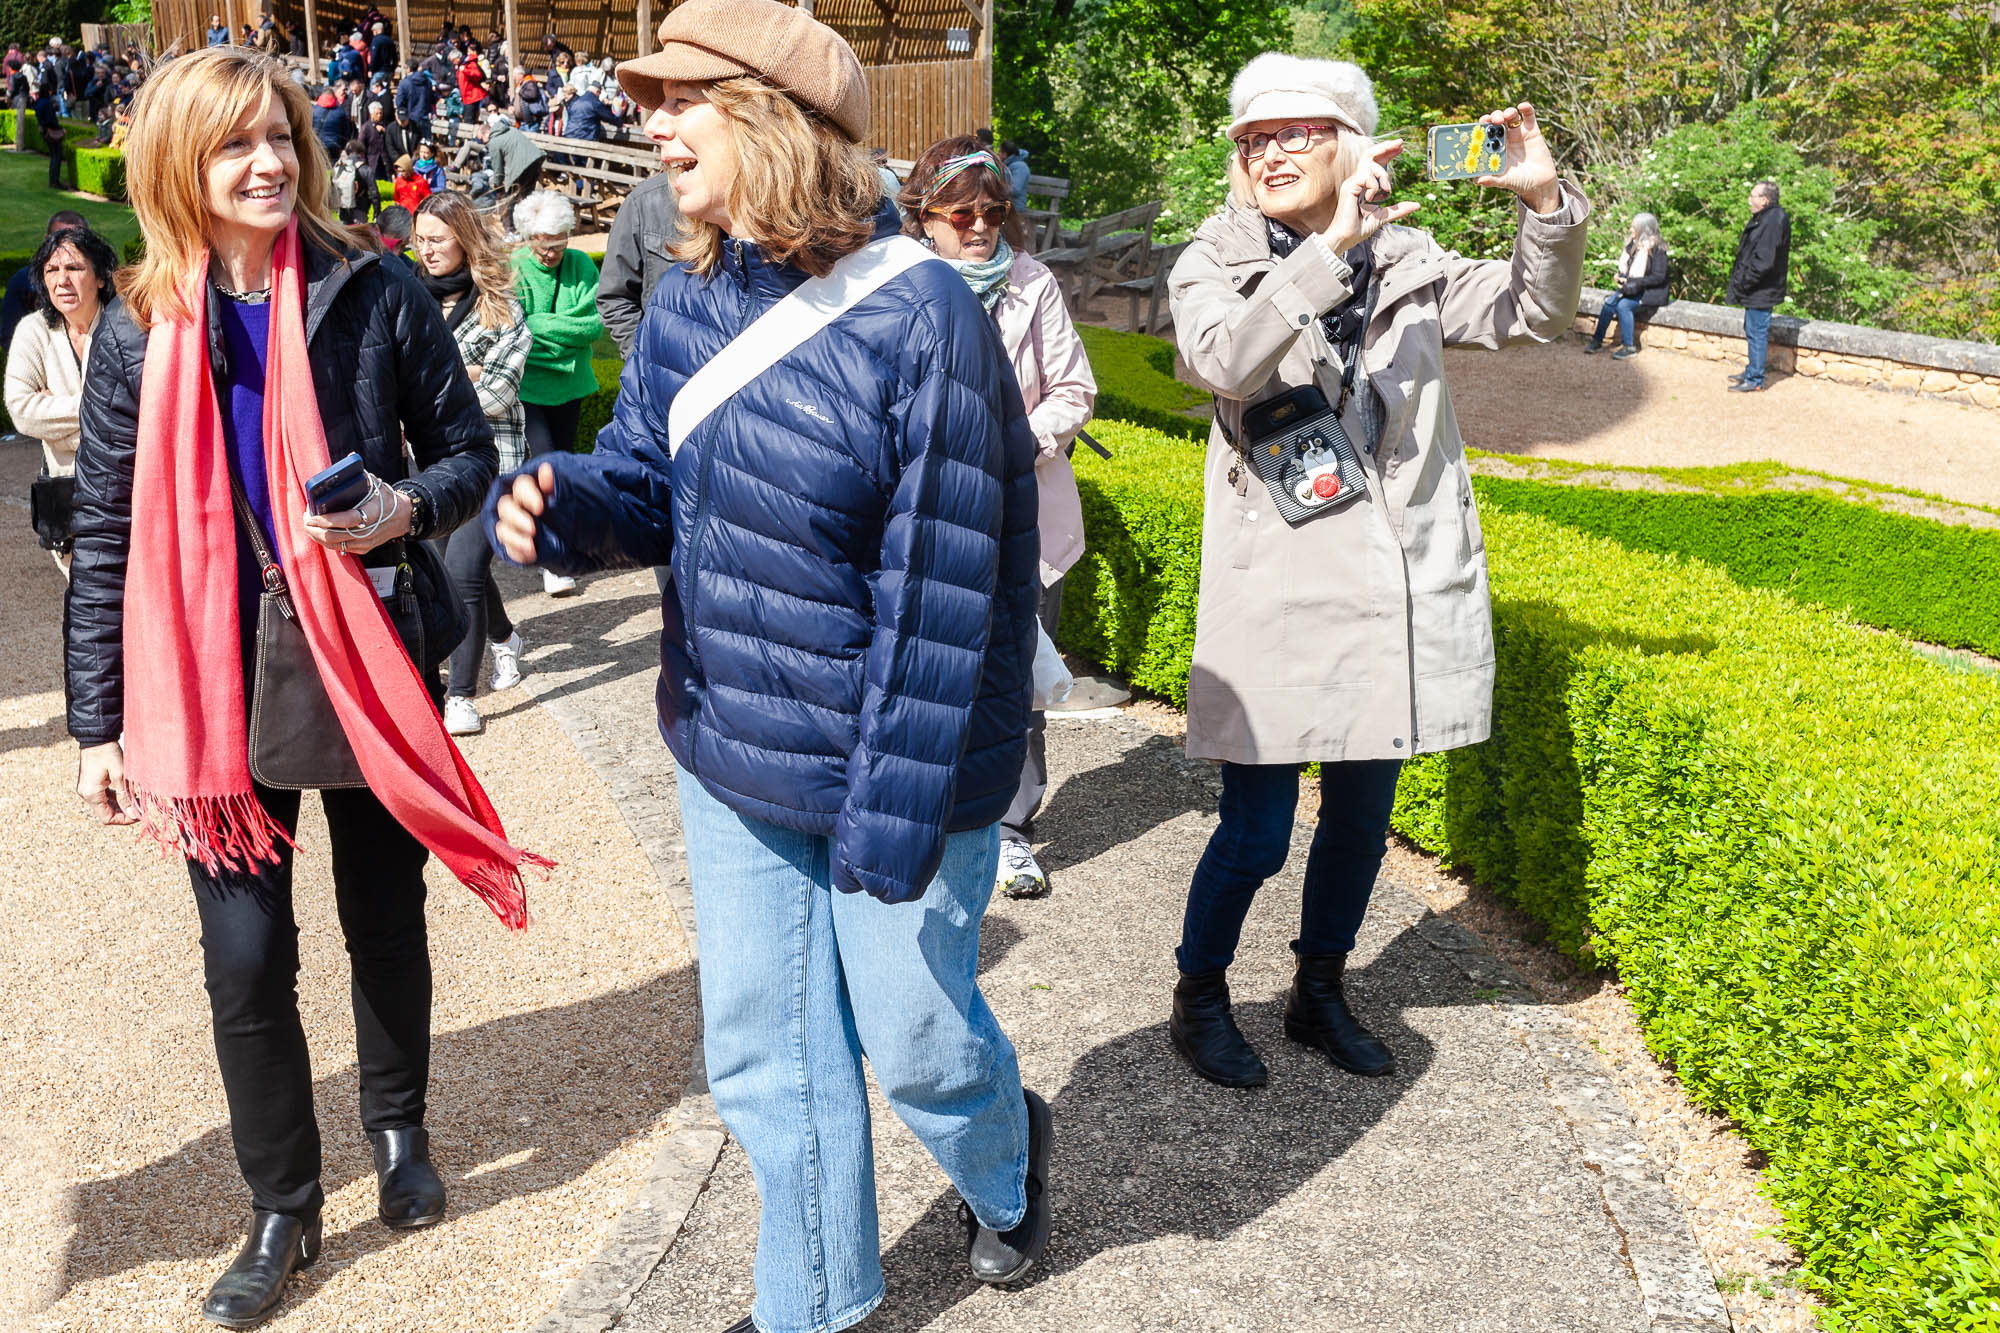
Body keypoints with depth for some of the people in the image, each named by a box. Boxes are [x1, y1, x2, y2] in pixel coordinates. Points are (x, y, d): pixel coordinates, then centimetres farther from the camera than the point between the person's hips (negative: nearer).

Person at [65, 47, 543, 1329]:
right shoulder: (141, 334, -2)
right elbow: (107, 543, 2)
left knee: (386, 917, 15)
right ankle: (284, 1209, 24)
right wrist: (100, 722, 2)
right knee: (246, 955, 3)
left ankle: (399, 1130, 40)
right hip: (223, 687, 1)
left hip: (374, 665, 0)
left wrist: (408, 510, -19)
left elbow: (470, 450, 3)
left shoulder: (376, 297, -6)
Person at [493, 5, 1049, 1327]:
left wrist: (888, 819, -20)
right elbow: (651, 484, 8)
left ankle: (1007, 1158, 49)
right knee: (766, 1051, 17)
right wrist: (562, 501, -17)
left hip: (892, 768, -6)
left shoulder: (917, 315, -21)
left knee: (913, 1038, 13)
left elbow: (938, 597, -21)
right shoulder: (688, 299, 0)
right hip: (730, 751, 6)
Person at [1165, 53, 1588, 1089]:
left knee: (1360, 818, 16)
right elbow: (1222, 360, -23)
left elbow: (1534, 312, 10)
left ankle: (1319, 994, 36)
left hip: (1398, 594, 4)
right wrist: (1330, 249, -31)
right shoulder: (1216, 264, -2)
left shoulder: (1404, 262, 8)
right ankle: (1198, 1002, 24)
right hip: (1276, 596, -4)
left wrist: (1546, 204, -7)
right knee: (1255, 833, 1)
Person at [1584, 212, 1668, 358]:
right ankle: (1597, 339, -14)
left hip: (1651, 293, -7)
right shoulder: (1633, 245, 10)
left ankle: (1629, 347, -23)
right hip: (1632, 289, 7)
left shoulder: (1657, 249, -13)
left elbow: (1659, 277, -18)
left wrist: (1636, 283, -23)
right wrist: (1622, 277, -2)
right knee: (1610, 302, -19)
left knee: (1623, 305, -29)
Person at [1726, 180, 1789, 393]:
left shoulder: (1774, 222, -22)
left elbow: (1763, 262, -26)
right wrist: (1740, 281, 12)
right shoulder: (1764, 218, 11)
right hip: (1755, 291, 10)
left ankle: (1755, 380, 4)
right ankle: (1751, 371, 33)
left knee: (1757, 333, -3)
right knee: (1752, 332, 20)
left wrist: (1742, 283, -18)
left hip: (1761, 293, -10)